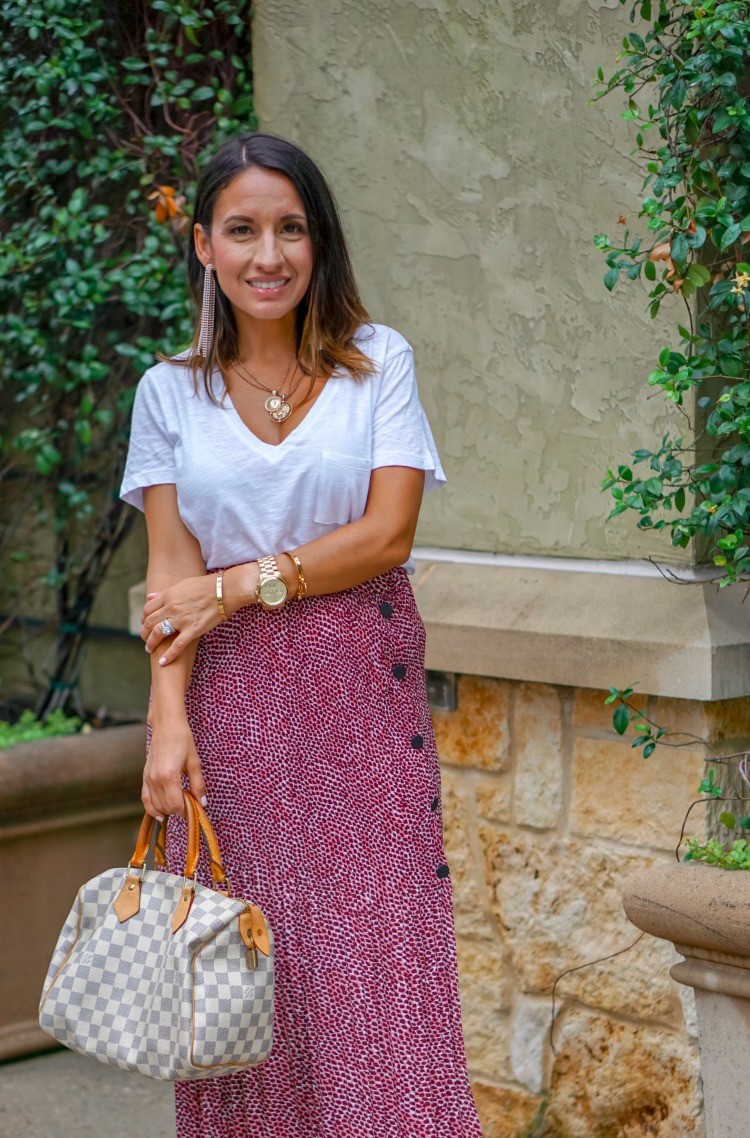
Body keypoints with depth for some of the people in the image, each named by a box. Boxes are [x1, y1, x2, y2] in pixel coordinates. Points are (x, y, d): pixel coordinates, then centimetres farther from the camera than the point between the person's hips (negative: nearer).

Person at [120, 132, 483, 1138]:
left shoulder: (379, 360, 3)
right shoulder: (171, 391, 7)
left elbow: (388, 534, -5)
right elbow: (170, 572, 1)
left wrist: (237, 585, -8)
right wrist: (169, 720, -11)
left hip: (363, 691, -1)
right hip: (232, 696, 1)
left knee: (378, 944, -3)